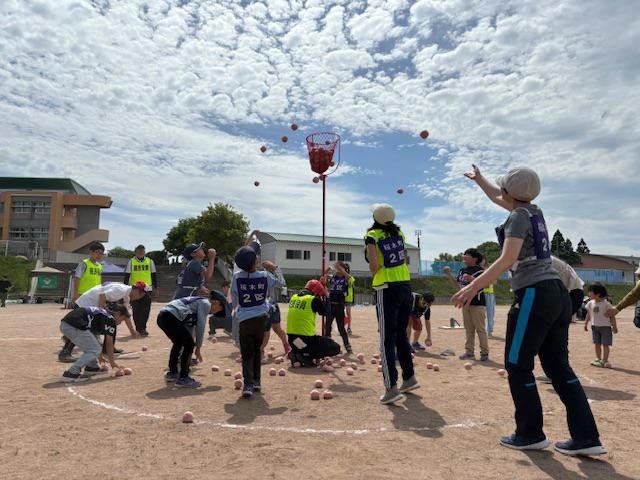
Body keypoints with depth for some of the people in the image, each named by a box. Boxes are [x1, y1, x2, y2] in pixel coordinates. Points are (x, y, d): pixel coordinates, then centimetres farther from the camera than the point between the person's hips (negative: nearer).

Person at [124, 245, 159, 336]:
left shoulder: (150, 261, 7)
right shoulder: (131, 262, 4)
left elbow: (154, 275, 11)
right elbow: (126, 276, 6)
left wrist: (155, 287, 8)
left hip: (147, 289, 0)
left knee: (146, 310, -6)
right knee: (136, 310, 3)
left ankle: (142, 328, 0)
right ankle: (139, 329, 13)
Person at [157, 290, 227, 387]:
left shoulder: (198, 302, 30)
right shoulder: (206, 303, 3)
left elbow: (190, 328, 34)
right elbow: (200, 326, -5)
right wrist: (198, 348, 4)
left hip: (161, 316, 10)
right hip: (171, 317, -10)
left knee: (179, 342, 28)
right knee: (189, 344, -1)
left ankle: (172, 373, 42)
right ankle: (183, 378, 5)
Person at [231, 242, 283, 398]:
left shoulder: (236, 277, -9)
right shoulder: (265, 276, -8)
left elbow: (233, 299, 5)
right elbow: (280, 283, 12)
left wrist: (236, 310, 23)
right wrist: (273, 269, 11)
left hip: (244, 320, -1)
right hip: (261, 318, 1)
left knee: (247, 354, 4)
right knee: (257, 350, 19)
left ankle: (248, 384, -12)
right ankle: (256, 381, 22)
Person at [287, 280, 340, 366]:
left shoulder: (293, 297, 8)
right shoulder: (314, 299, -10)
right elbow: (325, 312, 3)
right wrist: (323, 299, 15)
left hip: (292, 340, 7)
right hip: (306, 340, -7)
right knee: (335, 348, 7)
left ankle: (295, 353, 8)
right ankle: (305, 356, -5)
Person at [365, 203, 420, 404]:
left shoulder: (372, 236, -7)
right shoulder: (399, 232, 9)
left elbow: (374, 266, -16)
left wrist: (374, 271, 4)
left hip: (387, 290, -6)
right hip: (405, 287, 6)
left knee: (387, 340, -3)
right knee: (401, 335, 18)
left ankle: (392, 388, -5)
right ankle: (409, 379, 27)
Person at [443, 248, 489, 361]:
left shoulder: (480, 270, -9)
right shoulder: (462, 271, 14)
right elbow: (456, 285, 17)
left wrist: (470, 278, -31)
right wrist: (449, 274, 8)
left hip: (477, 304, -8)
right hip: (465, 303, 8)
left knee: (480, 329, -3)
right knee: (469, 329, 12)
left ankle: (484, 352, 4)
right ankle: (469, 352, 18)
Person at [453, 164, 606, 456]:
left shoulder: (518, 216, -9)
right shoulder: (534, 211, 16)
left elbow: (508, 259, -22)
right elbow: (499, 199, 35)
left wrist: (473, 287, -25)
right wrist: (479, 180, 48)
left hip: (534, 295, -9)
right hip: (558, 294, 9)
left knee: (518, 365, 3)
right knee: (557, 365, 11)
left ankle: (530, 434, 12)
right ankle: (586, 438, 12)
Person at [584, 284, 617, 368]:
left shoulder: (606, 304, -12)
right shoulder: (590, 303, 2)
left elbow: (611, 316, -8)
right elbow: (588, 314, 13)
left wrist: (614, 326, -9)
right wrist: (586, 323, 14)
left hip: (605, 326, -5)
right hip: (595, 326, 5)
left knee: (605, 344, -2)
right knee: (597, 344, 9)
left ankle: (604, 360, 3)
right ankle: (598, 359, 18)